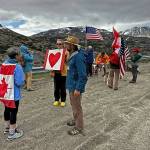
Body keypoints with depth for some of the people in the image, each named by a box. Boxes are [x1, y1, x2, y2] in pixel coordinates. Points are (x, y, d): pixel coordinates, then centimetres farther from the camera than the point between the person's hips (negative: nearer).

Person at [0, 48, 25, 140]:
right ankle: (12, 133, 16)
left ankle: (7, 127, 39)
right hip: (14, 94, -8)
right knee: (13, 112, 4)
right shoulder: (17, 67, -21)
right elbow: (19, 82, -23)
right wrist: (23, 81, -3)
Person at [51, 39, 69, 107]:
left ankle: (63, 100, 16)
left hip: (63, 72, -3)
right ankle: (56, 100, 23)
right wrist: (51, 71, 5)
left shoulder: (66, 52, -1)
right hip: (56, 72, 4)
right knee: (56, 87, 10)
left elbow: (67, 61, -9)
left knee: (63, 88, 5)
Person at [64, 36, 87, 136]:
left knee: (77, 107, 3)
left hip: (76, 87, -10)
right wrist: (72, 86, 18)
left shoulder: (78, 57, -22)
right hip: (72, 85, 10)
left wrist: (78, 88, -24)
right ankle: (76, 120, 42)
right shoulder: (73, 55, 9)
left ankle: (79, 127, 18)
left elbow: (82, 75, -25)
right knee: (73, 105, 23)